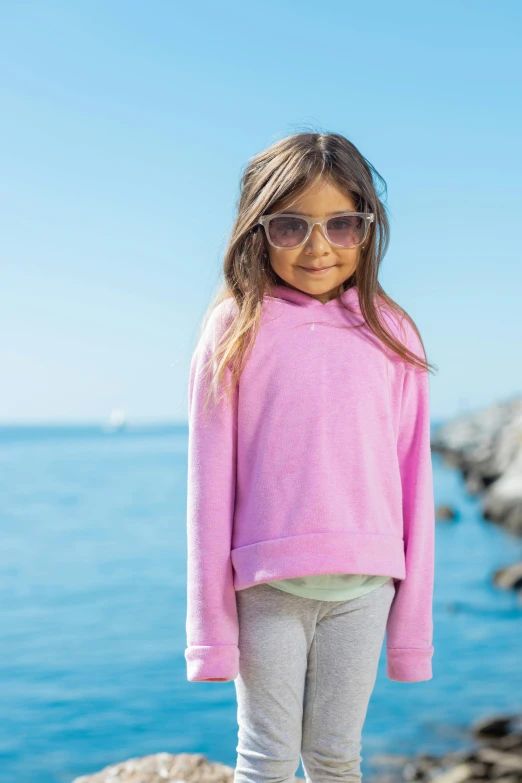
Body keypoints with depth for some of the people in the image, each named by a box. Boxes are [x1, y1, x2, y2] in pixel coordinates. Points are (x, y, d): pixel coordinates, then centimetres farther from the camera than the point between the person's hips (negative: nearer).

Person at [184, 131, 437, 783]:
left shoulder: (389, 333, 4)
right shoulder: (236, 329, -1)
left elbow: (413, 477, 5)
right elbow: (210, 482, -1)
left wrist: (413, 626, 5)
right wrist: (211, 628, -2)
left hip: (364, 583, 2)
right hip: (267, 582, -1)